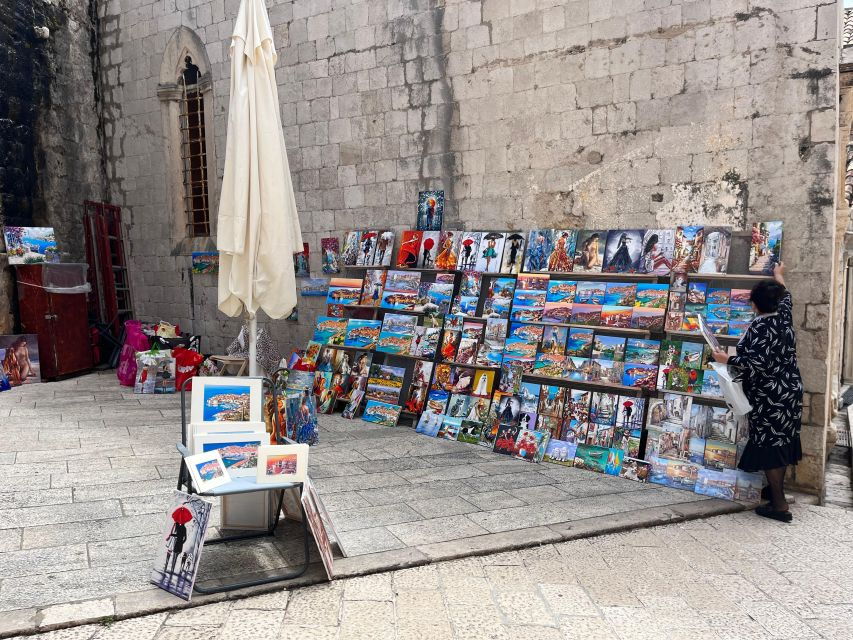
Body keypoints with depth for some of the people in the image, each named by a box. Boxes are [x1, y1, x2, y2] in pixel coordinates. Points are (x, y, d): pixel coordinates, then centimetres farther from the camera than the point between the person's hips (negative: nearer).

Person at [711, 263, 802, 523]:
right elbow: (785, 296, 27)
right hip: (790, 392, 8)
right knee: (782, 442, 18)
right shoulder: (784, 317, 5)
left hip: (769, 398, -8)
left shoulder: (759, 327, -17)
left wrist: (728, 359, -15)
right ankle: (777, 489, 33)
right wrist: (779, 276, 43)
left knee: (769, 446, -3)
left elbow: (758, 364, -26)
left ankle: (780, 506, 0)